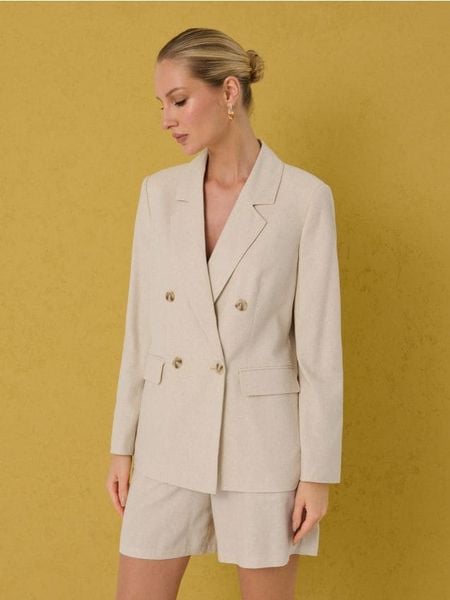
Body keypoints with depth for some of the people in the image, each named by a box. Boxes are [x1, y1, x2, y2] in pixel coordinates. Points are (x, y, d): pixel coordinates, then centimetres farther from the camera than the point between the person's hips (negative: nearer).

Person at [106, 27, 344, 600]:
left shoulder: (305, 197, -9)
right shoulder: (159, 193, 3)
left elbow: (320, 343, -8)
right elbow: (141, 325, 7)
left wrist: (319, 472, -8)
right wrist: (122, 445, 7)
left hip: (262, 440, -3)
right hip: (171, 440, 4)